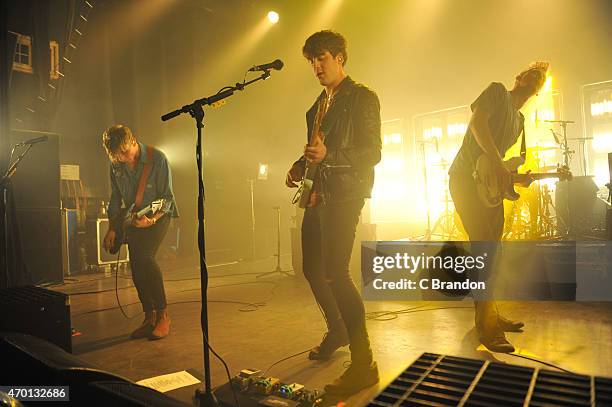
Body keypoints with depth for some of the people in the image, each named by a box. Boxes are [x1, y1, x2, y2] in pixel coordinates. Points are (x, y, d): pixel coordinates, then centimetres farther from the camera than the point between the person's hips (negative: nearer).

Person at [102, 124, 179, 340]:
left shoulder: (157, 159, -18)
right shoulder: (116, 165, -1)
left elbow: (166, 197, -17)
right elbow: (115, 199, 10)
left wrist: (151, 219, -30)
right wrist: (112, 228, 4)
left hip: (159, 215, -6)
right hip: (133, 219, 6)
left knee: (145, 256, -24)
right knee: (136, 268, 1)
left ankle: (163, 315, -14)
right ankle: (149, 318, 15)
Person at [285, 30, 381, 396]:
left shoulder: (362, 98, -2)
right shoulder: (319, 104, 22)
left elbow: (372, 153, -11)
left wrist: (328, 155, -25)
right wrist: (300, 166, 8)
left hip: (344, 194, -8)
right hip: (317, 194, 9)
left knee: (335, 271, -18)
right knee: (313, 269, 13)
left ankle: (363, 363, -8)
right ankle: (337, 331, 35)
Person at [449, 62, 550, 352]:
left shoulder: (519, 121, 24)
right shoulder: (497, 91, 2)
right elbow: (477, 122, -15)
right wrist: (499, 164, -20)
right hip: (466, 179, -9)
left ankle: (491, 315, 22)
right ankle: (485, 328, -9)